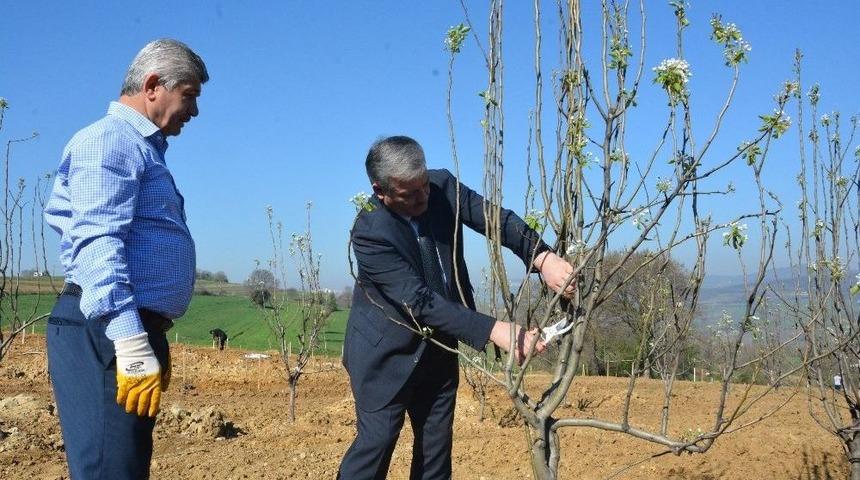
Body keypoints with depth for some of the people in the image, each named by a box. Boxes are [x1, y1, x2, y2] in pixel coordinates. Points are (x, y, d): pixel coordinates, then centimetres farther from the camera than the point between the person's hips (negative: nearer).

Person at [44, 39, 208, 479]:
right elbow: (98, 243, -20)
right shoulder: (110, 140, -8)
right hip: (107, 331, -10)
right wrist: (131, 344, -27)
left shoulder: (143, 148, 23)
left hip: (137, 329, 10)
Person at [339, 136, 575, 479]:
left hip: (437, 347, 6)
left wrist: (543, 257, -29)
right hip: (385, 351, -6)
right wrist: (494, 331, -38)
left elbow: (496, 218, -9)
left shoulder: (442, 186, -11)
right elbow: (420, 301, -32)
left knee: (437, 444, 11)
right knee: (377, 438, -6)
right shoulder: (370, 232, -27)